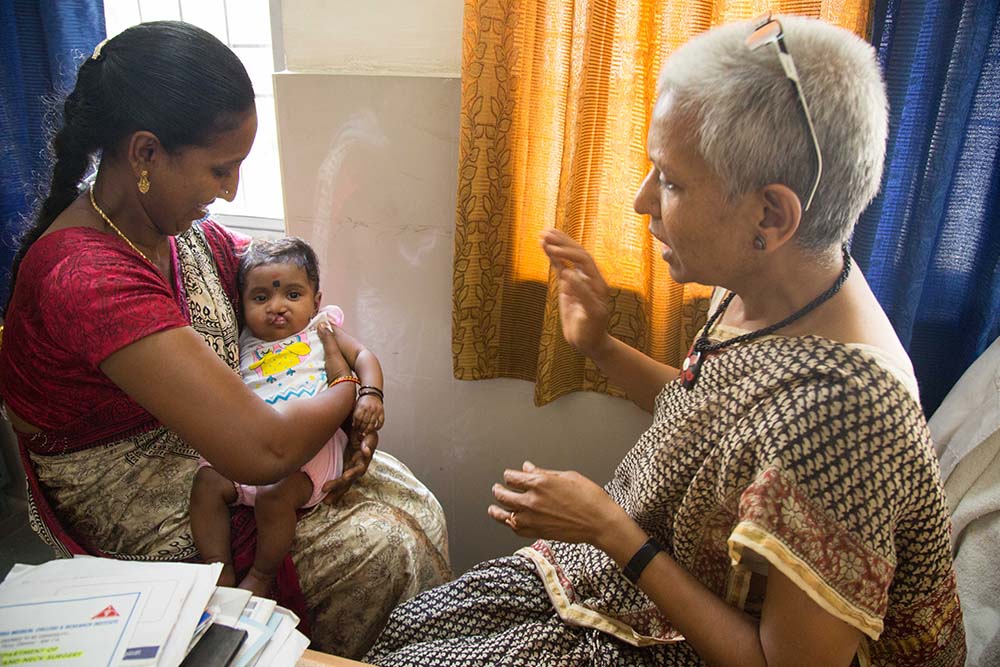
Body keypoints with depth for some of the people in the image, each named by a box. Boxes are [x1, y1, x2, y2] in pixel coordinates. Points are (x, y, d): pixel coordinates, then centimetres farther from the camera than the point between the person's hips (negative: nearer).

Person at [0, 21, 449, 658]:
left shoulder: (186, 233, -5)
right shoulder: (86, 281, -34)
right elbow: (260, 451, -40)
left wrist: (363, 408, -8)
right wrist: (345, 392, -18)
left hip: (210, 451, 8)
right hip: (151, 523, -7)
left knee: (417, 507, -3)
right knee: (381, 551, -11)